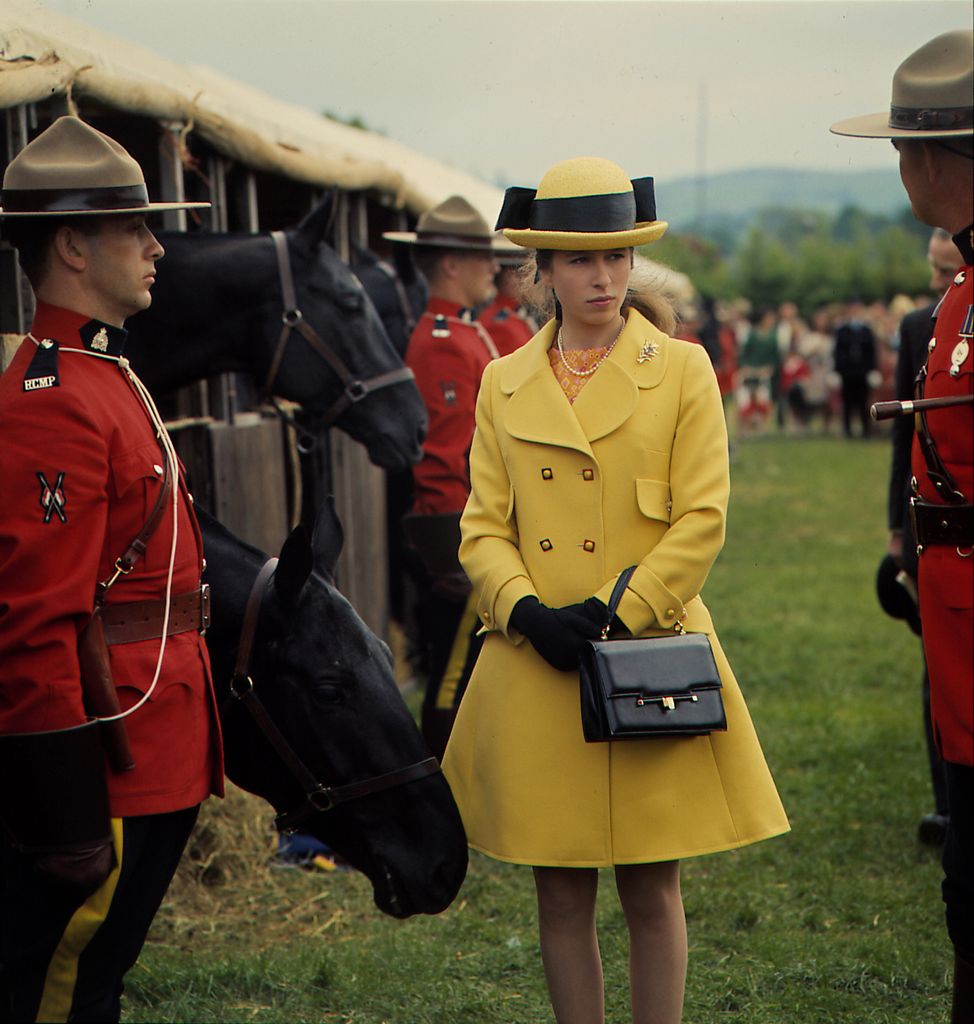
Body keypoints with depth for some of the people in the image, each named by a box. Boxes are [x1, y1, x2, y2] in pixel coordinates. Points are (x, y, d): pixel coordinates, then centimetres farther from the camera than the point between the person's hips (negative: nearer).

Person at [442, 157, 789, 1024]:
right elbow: (482, 527, 6)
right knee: (561, 894, 7)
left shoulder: (683, 372, 0)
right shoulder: (505, 384, 8)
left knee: (651, 889, 3)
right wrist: (528, 611, -12)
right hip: (537, 671, 2)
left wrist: (612, 612, -14)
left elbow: (702, 522, -6)